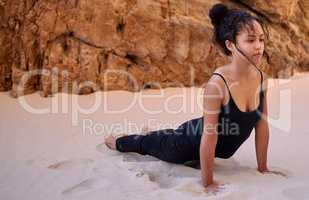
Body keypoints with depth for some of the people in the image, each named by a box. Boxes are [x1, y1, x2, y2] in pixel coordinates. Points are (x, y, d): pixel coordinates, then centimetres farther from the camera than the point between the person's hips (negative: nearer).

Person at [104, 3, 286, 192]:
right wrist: (208, 183, -26)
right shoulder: (218, 84, -37)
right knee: (151, 143, 23)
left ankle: (152, 134, 66)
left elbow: (262, 125, -7)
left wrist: (263, 167, -1)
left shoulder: (262, 78, -16)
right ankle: (117, 141, 53)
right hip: (193, 140, -5)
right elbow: (209, 135, -33)